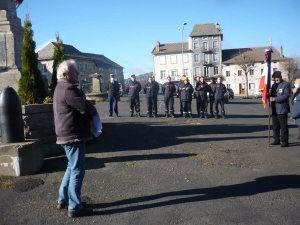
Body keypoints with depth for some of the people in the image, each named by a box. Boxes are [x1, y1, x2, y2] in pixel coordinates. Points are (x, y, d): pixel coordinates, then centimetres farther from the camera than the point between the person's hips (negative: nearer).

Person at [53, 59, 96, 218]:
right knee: (77, 170, -4)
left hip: (68, 134, 11)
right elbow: (85, 107, -21)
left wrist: (89, 112, 3)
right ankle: (74, 207, 3)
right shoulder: (68, 88, -18)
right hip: (73, 135, -11)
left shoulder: (61, 88, 17)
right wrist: (94, 111, 0)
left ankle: (63, 200, 29)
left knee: (72, 168, 20)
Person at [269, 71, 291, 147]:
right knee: (275, 126, 12)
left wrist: (275, 99, -25)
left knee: (283, 126, -3)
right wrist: (270, 93, -5)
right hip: (274, 109, 7)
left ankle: (285, 141, 3)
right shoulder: (274, 85, 16)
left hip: (282, 109, -7)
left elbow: (286, 95, -16)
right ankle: (277, 140, 22)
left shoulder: (286, 84, -6)